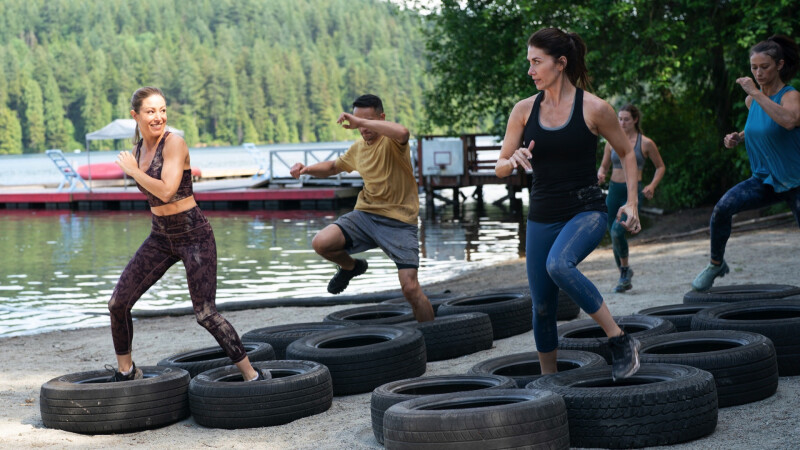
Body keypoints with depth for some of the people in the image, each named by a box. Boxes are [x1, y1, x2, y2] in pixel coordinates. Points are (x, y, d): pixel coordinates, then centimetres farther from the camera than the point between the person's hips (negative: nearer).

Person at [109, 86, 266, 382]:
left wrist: (132, 170, -16)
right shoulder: (139, 147, 6)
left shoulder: (174, 143, -16)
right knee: (118, 303, 2)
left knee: (206, 315, -13)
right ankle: (125, 371, 23)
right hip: (161, 236, 7)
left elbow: (166, 191, -28)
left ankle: (253, 376, -2)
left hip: (193, 235, -7)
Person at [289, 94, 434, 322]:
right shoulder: (358, 148, 11)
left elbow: (401, 132, -37)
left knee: (410, 288, -13)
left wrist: (360, 121, -32)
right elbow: (333, 167, 30)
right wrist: (306, 169, 10)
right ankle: (351, 267, 15)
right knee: (321, 243, -18)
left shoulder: (390, 141, -11)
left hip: (399, 222, -5)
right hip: (365, 214, 6)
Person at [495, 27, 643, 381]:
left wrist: (631, 202, -3)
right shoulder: (524, 110, 1)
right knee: (542, 307, 8)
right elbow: (499, 169, 6)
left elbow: (627, 153, 7)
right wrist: (513, 161, -17)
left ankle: (621, 342, -22)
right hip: (542, 216, 5)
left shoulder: (594, 109, -8)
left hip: (587, 210, -4)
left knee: (559, 265, -34)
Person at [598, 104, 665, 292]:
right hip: (614, 191, 5)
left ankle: (626, 268, -1)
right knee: (614, 236, 7)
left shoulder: (645, 143, -2)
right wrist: (600, 174, -7)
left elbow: (661, 167, 8)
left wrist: (652, 185, -8)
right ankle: (625, 278, 22)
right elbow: (604, 166, 16)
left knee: (617, 231, -24)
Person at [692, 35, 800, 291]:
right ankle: (716, 264, 1)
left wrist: (757, 94, -35)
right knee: (723, 207, -18)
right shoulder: (751, 100, 4)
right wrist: (739, 138, 4)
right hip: (764, 179, 5)